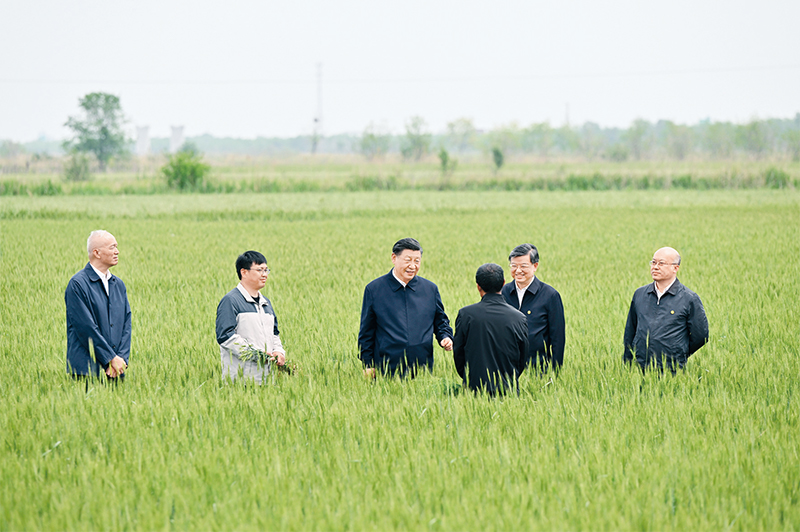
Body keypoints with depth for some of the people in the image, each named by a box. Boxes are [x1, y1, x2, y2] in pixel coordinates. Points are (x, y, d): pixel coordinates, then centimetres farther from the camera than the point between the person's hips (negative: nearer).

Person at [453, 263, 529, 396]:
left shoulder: (466, 314, -7)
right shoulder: (519, 318, -2)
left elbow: (458, 354, 3)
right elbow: (522, 361, 8)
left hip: (475, 388, -1)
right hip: (508, 390, 1)